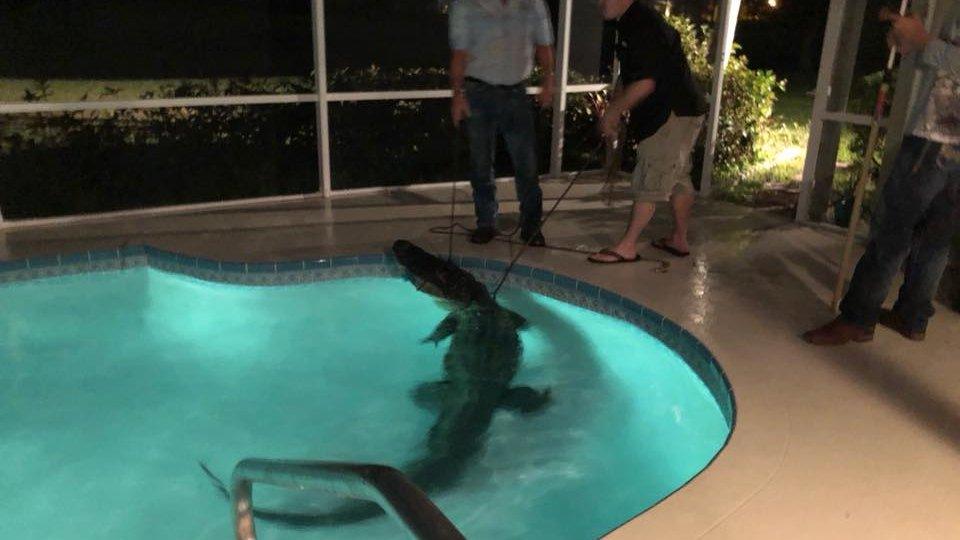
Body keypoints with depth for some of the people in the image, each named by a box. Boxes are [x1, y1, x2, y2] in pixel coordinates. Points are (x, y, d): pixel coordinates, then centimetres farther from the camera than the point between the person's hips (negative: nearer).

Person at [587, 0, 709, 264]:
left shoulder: (644, 25, -20)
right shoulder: (630, 24, 13)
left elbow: (646, 83, -25)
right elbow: (629, 80, 20)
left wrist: (612, 112, -16)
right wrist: (613, 113, 14)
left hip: (675, 113, -11)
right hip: (681, 112, 11)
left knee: (649, 182, -7)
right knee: (677, 177, 16)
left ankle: (627, 247, -2)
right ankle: (679, 240, 27)